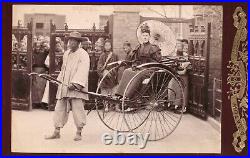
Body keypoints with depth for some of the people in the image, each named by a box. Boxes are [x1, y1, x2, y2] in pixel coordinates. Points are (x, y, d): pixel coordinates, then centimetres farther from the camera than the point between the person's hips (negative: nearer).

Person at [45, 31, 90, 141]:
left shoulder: (83, 55, -7)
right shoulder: (66, 54, 17)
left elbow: (82, 71, -18)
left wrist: (75, 84, -27)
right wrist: (60, 80, 19)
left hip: (76, 88, -7)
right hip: (63, 87, 7)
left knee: (78, 109, -4)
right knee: (59, 109, 6)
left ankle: (78, 133, 8)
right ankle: (56, 132, 14)